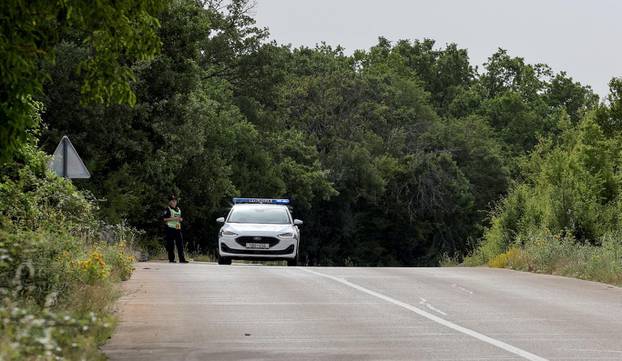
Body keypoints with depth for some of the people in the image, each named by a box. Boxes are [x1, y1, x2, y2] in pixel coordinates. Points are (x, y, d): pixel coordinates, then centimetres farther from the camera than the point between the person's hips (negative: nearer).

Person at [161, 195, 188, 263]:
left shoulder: (178, 210, 19)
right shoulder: (167, 209, -2)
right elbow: (163, 219, -10)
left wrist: (180, 219, 6)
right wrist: (172, 219, -16)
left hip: (178, 229, 6)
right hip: (170, 229, -6)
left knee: (180, 244, -1)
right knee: (171, 245, -4)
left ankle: (182, 259, -3)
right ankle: (171, 259, 2)